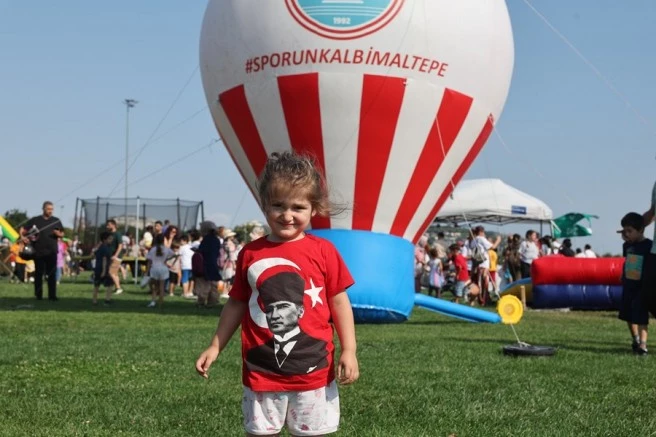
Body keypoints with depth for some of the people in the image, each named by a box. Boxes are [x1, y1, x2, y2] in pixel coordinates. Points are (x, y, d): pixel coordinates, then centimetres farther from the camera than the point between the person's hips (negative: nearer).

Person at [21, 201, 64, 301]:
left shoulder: (56, 221, 9)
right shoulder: (35, 220, 3)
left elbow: (62, 233, 12)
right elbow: (23, 229, 4)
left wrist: (59, 234, -9)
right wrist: (23, 237, -14)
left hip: (52, 252, 1)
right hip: (38, 251, -1)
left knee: (52, 274, -2)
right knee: (38, 274, 5)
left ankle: (52, 295, -2)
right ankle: (38, 295, 12)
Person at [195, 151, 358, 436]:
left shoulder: (323, 251, -5)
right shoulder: (250, 254, 1)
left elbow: (339, 301, -1)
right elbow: (236, 304, 11)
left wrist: (349, 351, -6)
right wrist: (215, 347, 11)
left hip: (312, 371, -2)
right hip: (261, 372, 2)